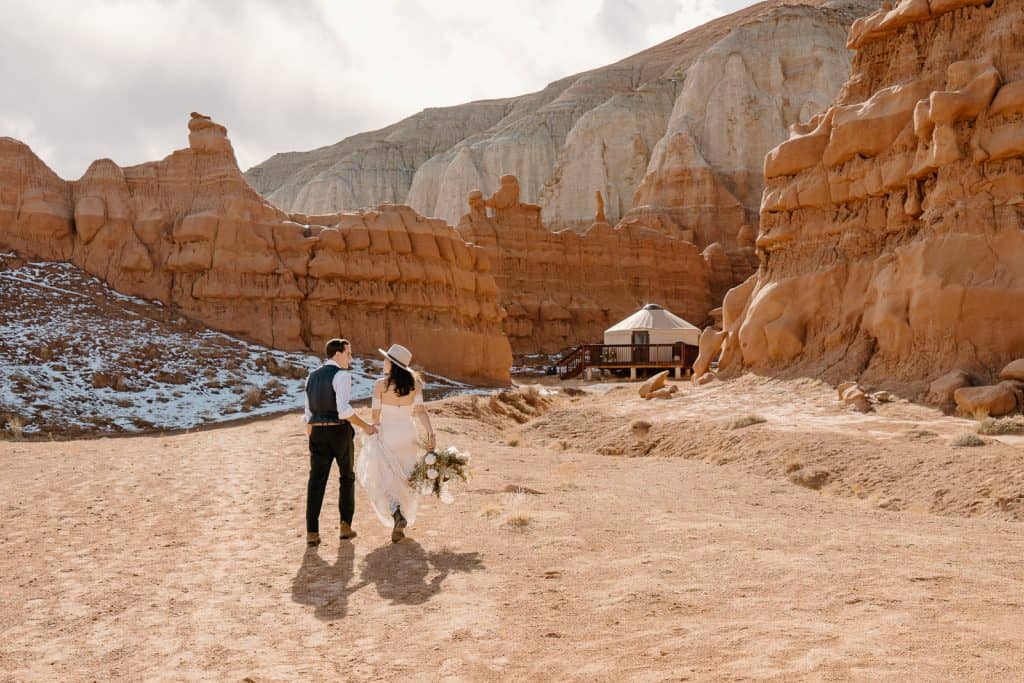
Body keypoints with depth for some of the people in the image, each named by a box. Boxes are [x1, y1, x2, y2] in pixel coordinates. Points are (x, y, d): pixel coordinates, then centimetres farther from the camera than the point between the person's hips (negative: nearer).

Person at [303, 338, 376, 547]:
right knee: (347, 477, 15)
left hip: (318, 433, 5)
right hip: (340, 432, -5)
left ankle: (312, 533, -5)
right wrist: (365, 426, -11)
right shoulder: (342, 375, -11)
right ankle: (346, 526, 15)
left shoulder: (312, 377, 13)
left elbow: (308, 413, 16)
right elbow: (344, 409, -22)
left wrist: (311, 438, 23)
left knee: (316, 481, 3)